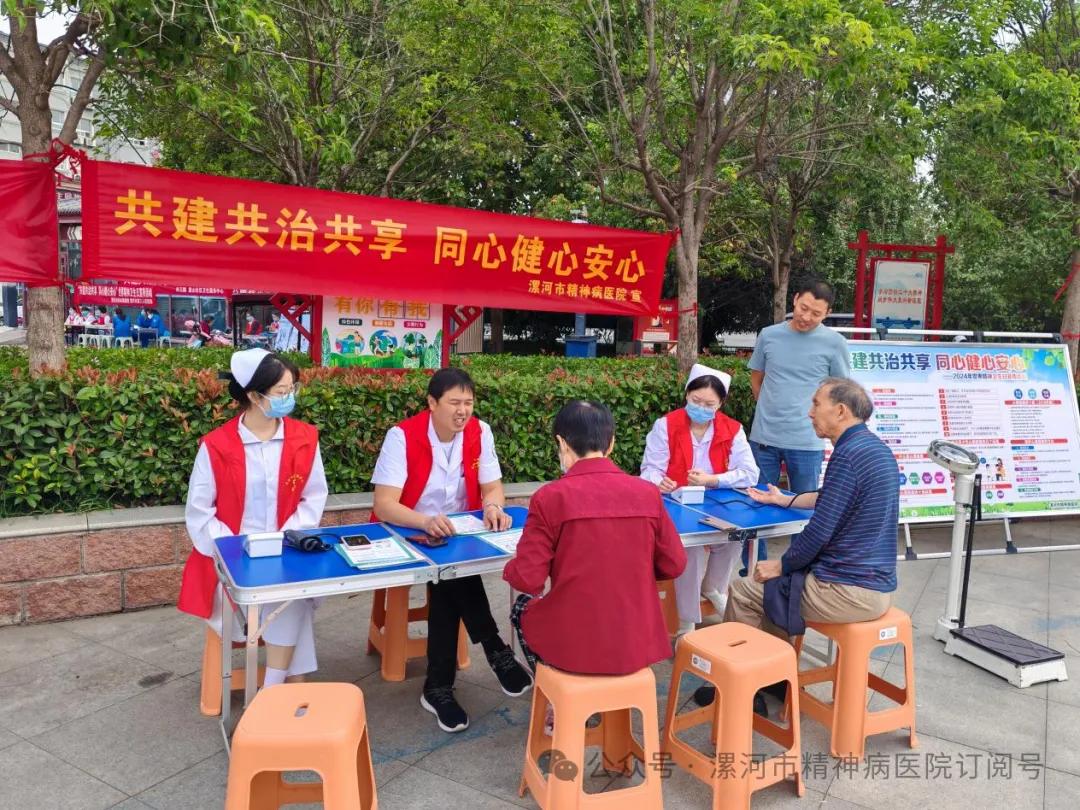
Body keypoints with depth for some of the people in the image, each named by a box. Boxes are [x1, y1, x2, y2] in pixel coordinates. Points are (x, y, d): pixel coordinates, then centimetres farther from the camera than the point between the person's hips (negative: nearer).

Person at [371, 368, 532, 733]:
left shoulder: (479, 432, -5)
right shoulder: (402, 436, -18)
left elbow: (492, 488, 0)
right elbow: (384, 505, -24)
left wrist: (492, 507, -25)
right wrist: (426, 521, -43)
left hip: (460, 536, 3)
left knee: (452, 572, -28)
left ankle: (439, 686, -18)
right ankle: (496, 650, -20)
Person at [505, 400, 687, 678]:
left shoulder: (550, 497, -15)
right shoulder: (647, 493, -6)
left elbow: (527, 580, -14)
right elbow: (673, 566, 2)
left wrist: (512, 569, 9)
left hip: (571, 646, -3)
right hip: (636, 644, 4)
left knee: (523, 607, 29)